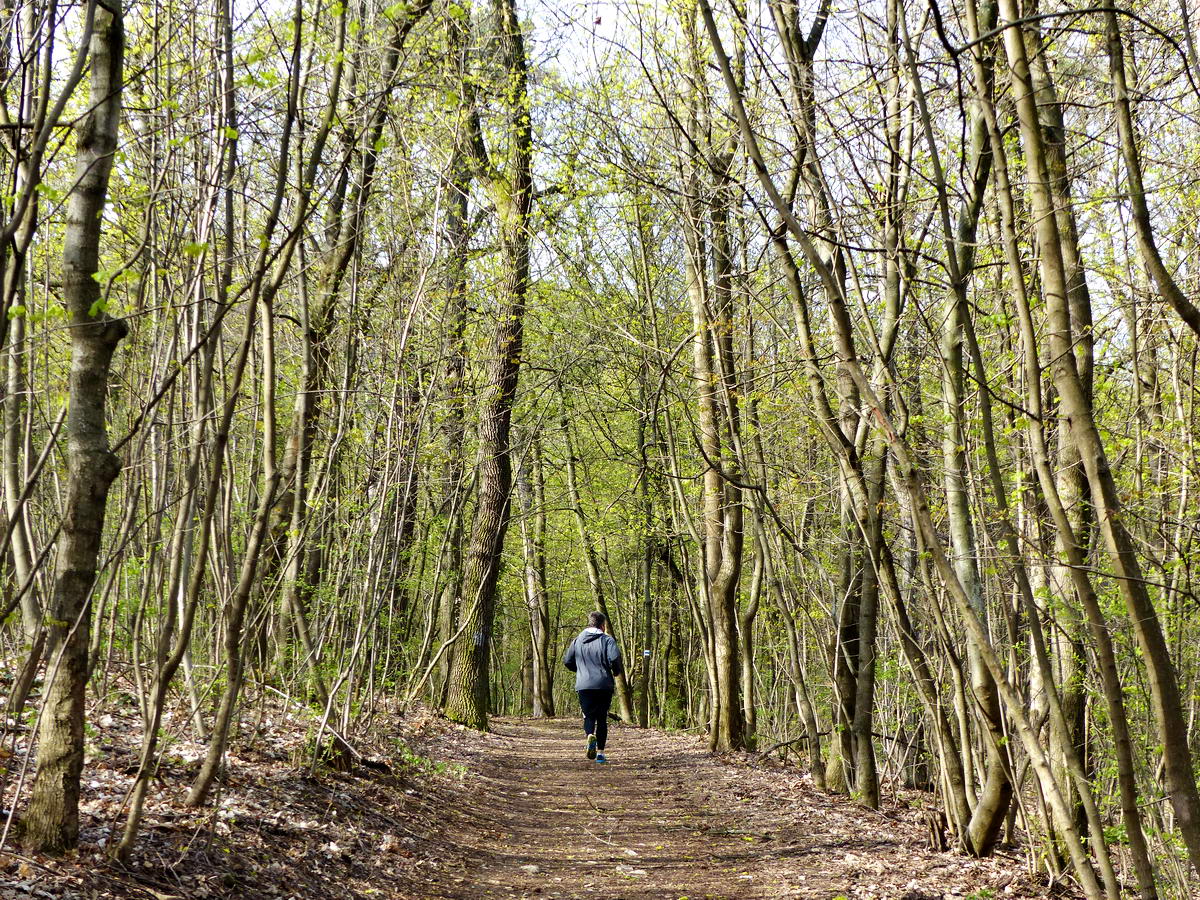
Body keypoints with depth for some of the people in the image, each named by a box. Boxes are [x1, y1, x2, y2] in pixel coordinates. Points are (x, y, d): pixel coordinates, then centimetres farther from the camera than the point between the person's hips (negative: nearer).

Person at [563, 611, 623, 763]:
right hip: (604, 686, -2)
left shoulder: (577, 641, 9)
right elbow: (615, 658, -18)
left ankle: (590, 735, -21)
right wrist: (617, 671, 3)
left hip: (583, 686, 2)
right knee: (602, 718, 10)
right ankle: (600, 752, 6)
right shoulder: (607, 640, -4)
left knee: (588, 716, 11)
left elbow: (567, 661, 9)